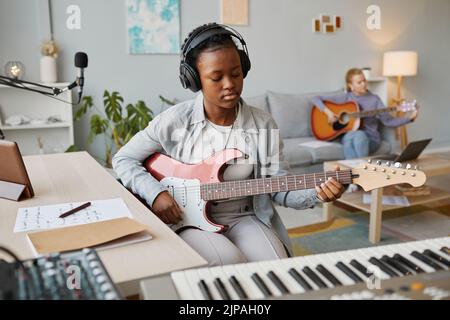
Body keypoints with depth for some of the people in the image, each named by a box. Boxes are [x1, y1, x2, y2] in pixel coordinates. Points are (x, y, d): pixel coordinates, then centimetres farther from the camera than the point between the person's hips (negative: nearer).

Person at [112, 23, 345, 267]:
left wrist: (315, 193, -24)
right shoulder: (175, 121, -9)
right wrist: (155, 193, -14)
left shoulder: (263, 124, -3)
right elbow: (123, 159, 1)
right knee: (229, 262, -30)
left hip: (244, 219, 2)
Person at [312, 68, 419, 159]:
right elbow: (316, 99, 7)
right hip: (347, 136, 0)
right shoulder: (345, 97, 7)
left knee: (359, 135, -36)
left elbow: (388, 120, 1)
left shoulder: (374, 99, 8)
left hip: (370, 138, 0)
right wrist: (327, 111, -10)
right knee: (351, 136, -37)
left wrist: (410, 118, -13)